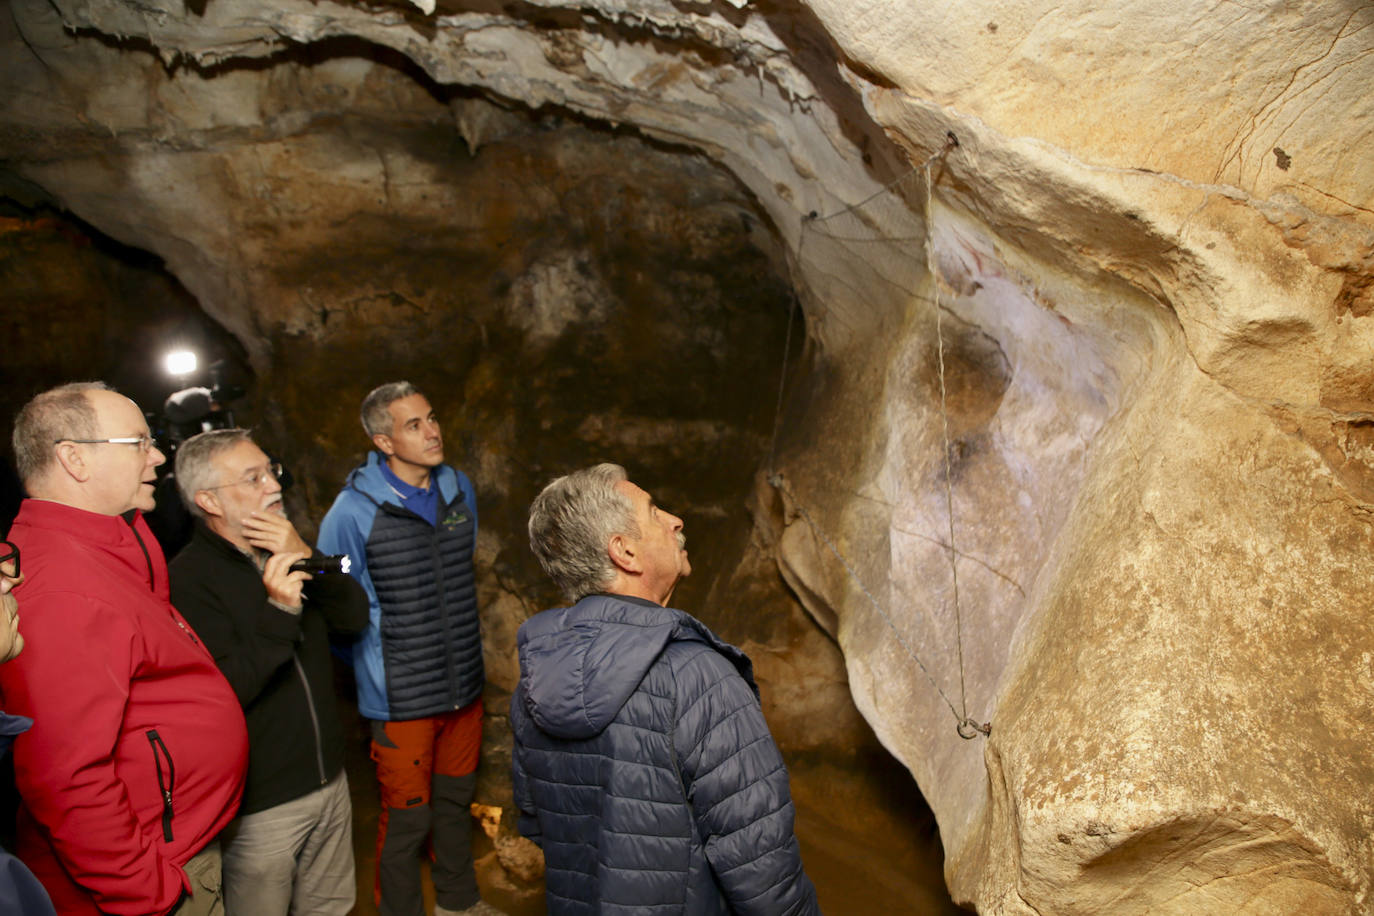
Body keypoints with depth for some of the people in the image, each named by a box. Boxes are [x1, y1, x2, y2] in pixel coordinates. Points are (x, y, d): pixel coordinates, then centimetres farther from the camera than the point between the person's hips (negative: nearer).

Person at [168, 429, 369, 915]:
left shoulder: (285, 551, 7)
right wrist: (279, 611, -33)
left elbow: (356, 617, -2)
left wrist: (308, 558, -16)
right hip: (260, 804, -6)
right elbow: (224, 693, -23)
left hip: (329, 779, 7)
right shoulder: (188, 580, -17)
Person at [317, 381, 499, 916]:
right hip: (402, 701, -5)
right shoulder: (354, 511, -17)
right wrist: (379, 674, -8)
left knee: (456, 800, 22)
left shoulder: (460, 490, 1)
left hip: (465, 686, 6)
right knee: (407, 817, 9)